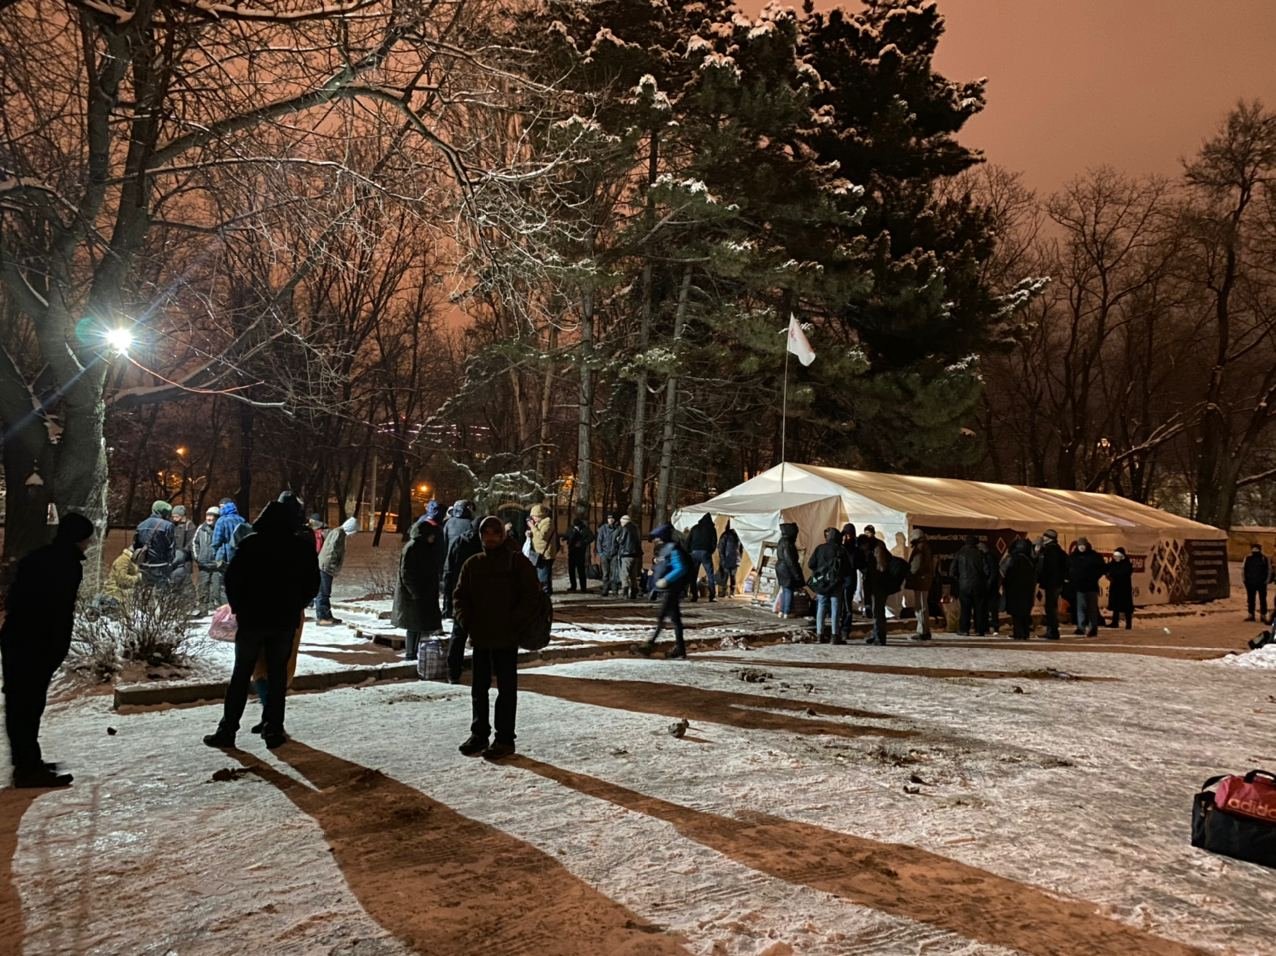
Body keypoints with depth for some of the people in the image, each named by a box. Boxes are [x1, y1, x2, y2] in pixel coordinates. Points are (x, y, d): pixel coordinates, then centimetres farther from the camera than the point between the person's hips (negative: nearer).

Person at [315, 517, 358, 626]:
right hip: (326, 567, -10)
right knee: (323, 593, -7)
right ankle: (320, 618, -5)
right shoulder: (338, 533, -15)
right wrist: (334, 568, -17)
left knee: (326, 593, 14)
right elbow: (332, 551, -20)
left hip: (328, 568, 10)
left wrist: (336, 569, 13)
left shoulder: (341, 534, 16)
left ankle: (327, 616, 21)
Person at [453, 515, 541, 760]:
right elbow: (460, 596, 12)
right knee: (479, 687, 14)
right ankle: (479, 733, 28)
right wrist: (466, 621, -2)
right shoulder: (473, 564, 7)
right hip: (480, 637, 5)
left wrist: (514, 624, -13)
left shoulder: (517, 563, -5)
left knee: (507, 688, 4)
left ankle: (505, 739, 12)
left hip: (506, 638, -5)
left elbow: (532, 597, -8)